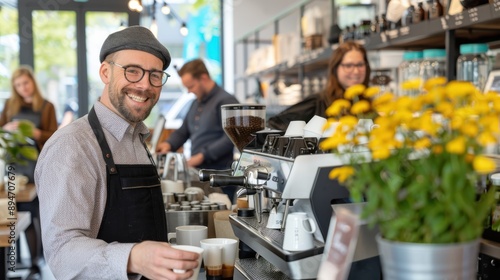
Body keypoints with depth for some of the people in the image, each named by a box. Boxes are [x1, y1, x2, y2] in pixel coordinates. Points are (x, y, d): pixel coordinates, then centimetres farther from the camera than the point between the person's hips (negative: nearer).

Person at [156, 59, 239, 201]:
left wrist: (203, 155, -20)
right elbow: (183, 131, 25)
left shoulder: (226, 101, -9)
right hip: (198, 172, 8)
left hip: (219, 174, -8)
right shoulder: (196, 103, 19)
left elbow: (230, 138, -18)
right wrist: (169, 144, 5)